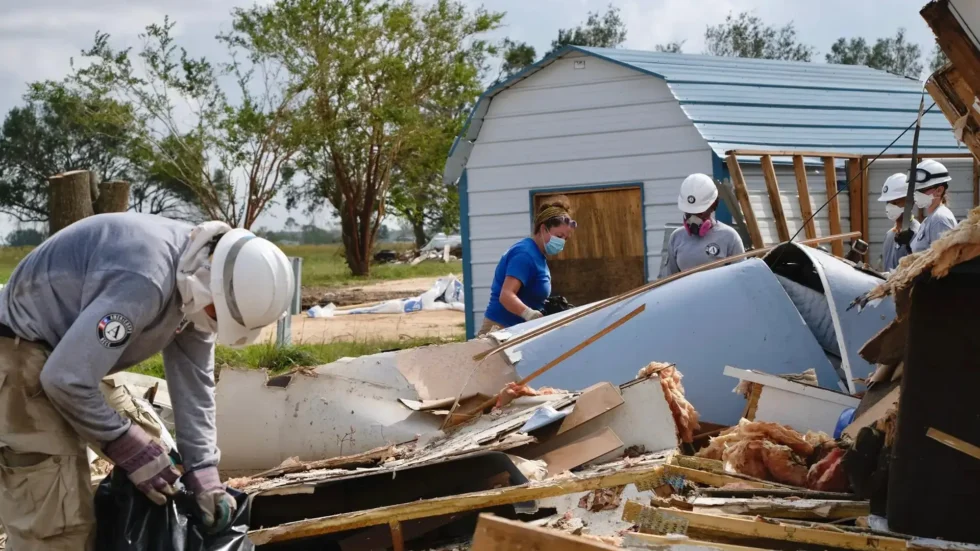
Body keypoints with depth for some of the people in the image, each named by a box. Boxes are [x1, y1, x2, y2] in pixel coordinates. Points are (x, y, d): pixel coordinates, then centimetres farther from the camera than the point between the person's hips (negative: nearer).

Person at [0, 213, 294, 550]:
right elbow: (66, 378, -33)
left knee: (72, 514, 19)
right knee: (56, 523, -12)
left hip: (53, 355, 10)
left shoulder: (197, 272, -4)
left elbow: (193, 381, 2)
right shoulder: (144, 281, -34)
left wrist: (203, 472, -3)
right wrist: (129, 447, -20)